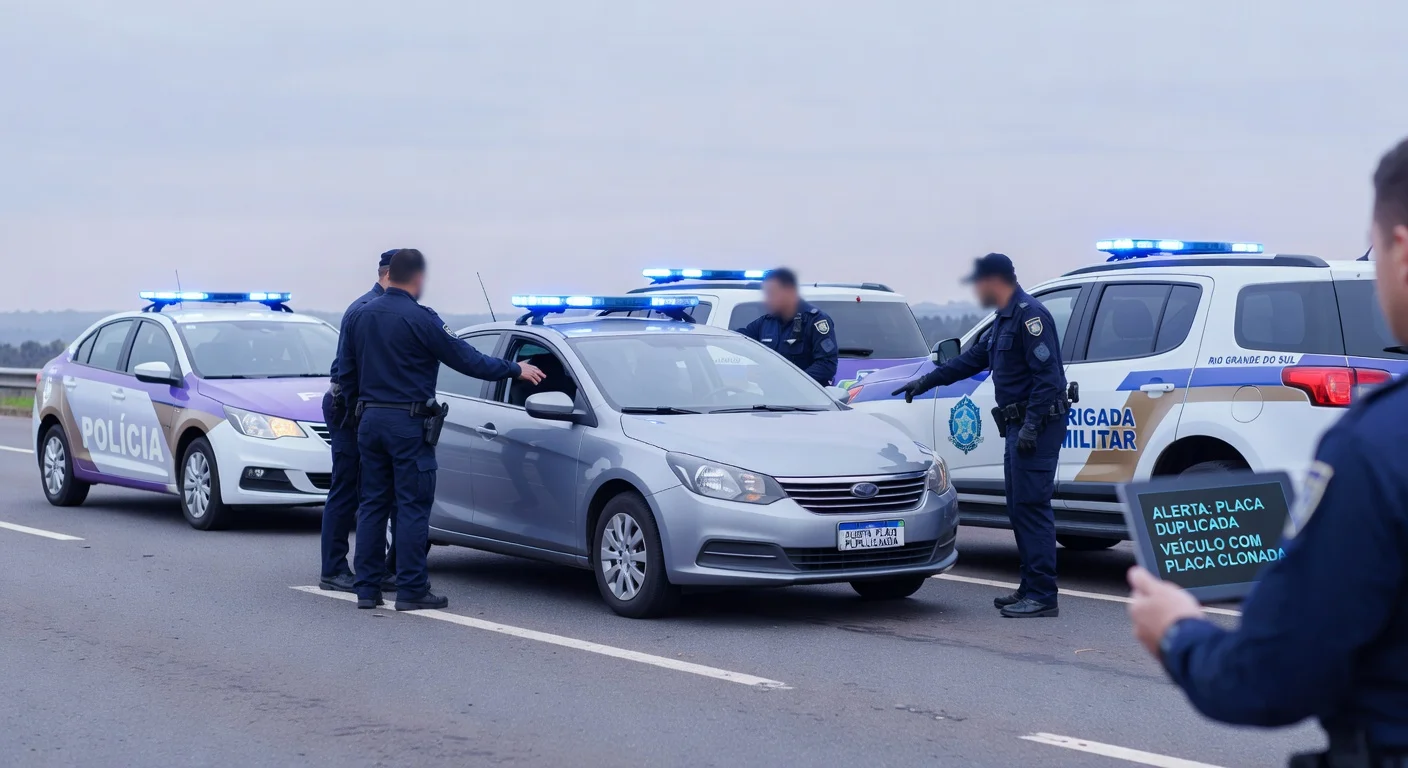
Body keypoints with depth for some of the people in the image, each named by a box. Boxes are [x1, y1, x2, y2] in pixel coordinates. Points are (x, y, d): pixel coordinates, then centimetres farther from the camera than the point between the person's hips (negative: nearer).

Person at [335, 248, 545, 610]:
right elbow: (467, 360, -9)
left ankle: (367, 588, 11)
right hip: (408, 422, -6)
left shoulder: (360, 316, 7)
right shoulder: (420, 319, -13)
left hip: (370, 420, 6)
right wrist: (515, 370, 2)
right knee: (413, 506, -2)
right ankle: (411, 590, -3)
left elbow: (345, 373, 12)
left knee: (373, 503, 10)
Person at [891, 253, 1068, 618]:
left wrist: (1032, 425, -25)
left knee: (1031, 508, -12)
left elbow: (1047, 374, -21)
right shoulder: (1005, 319, 20)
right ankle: (1030, 589, 17)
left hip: (1036, 426, -11)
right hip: (1019, 425, 11)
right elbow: (971, 359, 29)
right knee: (1020, 508, 12)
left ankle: (1043, 597, -13)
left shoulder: (1029, 315, -14)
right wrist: (925, 382, 33)